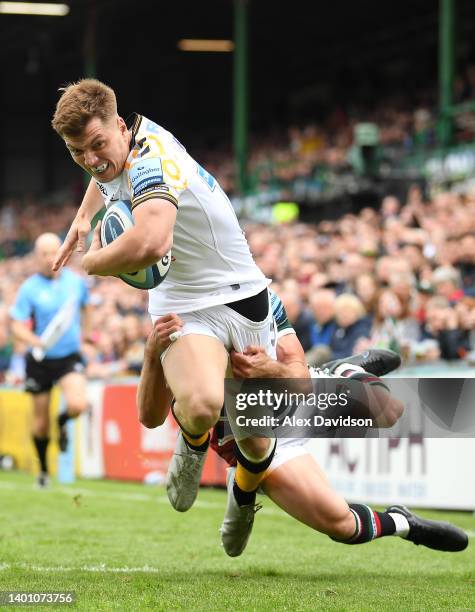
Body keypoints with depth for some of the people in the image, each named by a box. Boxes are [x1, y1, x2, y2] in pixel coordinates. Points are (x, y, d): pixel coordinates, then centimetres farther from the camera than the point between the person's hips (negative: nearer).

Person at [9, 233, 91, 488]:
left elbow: (85, 308, 19)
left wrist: (83, 334, 22)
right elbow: (17, 326, -12)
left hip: (70, 356, 1)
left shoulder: (76, 281, -3)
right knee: (40, 422, 7)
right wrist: (35, 340, -30)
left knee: (77, 405, -24)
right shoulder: (29, 289, -10)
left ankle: (63, 423, 13)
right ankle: (43, 470, 30)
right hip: (40, 360, -1)